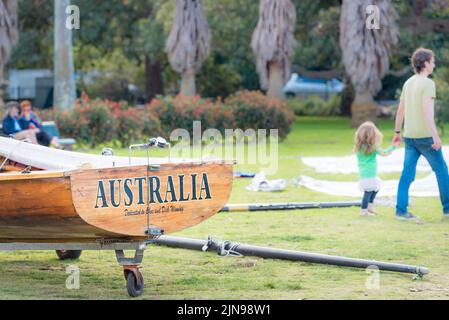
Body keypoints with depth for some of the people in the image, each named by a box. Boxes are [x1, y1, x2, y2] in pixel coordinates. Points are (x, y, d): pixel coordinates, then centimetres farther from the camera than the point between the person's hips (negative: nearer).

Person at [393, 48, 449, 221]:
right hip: (425, 135, -7)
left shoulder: (408, 83, 11)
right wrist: (435, 136, -25)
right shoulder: (428, 83, -13)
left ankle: (401, 210, -3)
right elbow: (426, 110, -22)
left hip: (409, 136, 7)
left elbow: (400, 110, 16)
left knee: (407, 174, 3)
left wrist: (397, 132, 25)